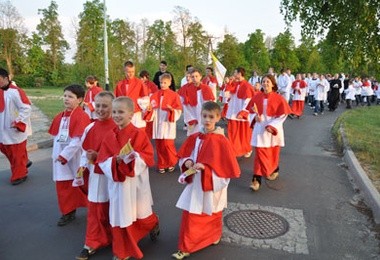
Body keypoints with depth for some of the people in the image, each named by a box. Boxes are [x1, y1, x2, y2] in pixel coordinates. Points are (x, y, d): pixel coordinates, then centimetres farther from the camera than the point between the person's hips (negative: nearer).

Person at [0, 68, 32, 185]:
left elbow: (26, 108, -21)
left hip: (16, 130, -8)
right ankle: (23, 163, 39)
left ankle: (19, 175, 22)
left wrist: (18, 122, -21)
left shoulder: (15, 92, -20)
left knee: (17, 153, 5)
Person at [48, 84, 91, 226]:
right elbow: (56, 137, 14)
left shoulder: (82, 117, -17)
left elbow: (78, 140, -22)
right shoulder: (59, 117, 6)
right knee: (63, 186, 12)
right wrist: (56, 153, 6)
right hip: (60, 157, 7)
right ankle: (68, 212, 28)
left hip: (76, 158, -6)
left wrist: (64, 155, -20)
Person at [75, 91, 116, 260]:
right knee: (94, 210, 14)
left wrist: (98, 156, -21)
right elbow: (85, 150, 10)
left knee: (112, 209, 13)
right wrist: (82, 167, 0)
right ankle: (93, 243, 28)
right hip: (95, 174, 5)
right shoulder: (90, 128, 3)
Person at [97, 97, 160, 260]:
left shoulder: (139, 134, -12)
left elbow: (148, 156, -13)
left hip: (136, 182, -3)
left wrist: (134, 157, -29)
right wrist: (116, 161, -22)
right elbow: (102, 160, -3)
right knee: (120, 217, 11)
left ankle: (154, 225, 51)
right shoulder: (109, 136, 0)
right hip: (117, 183, 3)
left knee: (141, 215, 16)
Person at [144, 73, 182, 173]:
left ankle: (172, 163, 16)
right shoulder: (155, 95, 7)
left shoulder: (174, 95, -4)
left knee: (168, 144, -7)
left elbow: (179, 111, -5)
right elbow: (152, 111, 9)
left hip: (168, 124, -4)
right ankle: (161, 165, 21)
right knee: (159, 145, 7)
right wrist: (149, 110, -12)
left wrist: (172, 110, -24)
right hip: (158, 124, 4)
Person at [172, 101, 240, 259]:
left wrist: (206, 168, -26)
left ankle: (213, 237, 43)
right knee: (190, 217, 9)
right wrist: (188, 163, -17)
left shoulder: (221, 141, -16)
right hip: (195, 184, 4)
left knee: (212, 216, 17)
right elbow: (183, 156, 6)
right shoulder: (194, 138, -1)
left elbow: (227, 166, -16)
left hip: (212, 185, -3)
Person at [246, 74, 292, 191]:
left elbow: (283, 115, -8)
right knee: (259, 154, -4)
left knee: (273, 153, 15)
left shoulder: (278, 98, -8)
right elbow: (251, 111, 8)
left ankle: (275, 171, 43)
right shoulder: (257, 97, 0)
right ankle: (257, 179, -3)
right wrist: (255, 117, -13)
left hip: (273, 129, -1)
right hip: (260, 129, 1)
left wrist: (272, 126, -17)